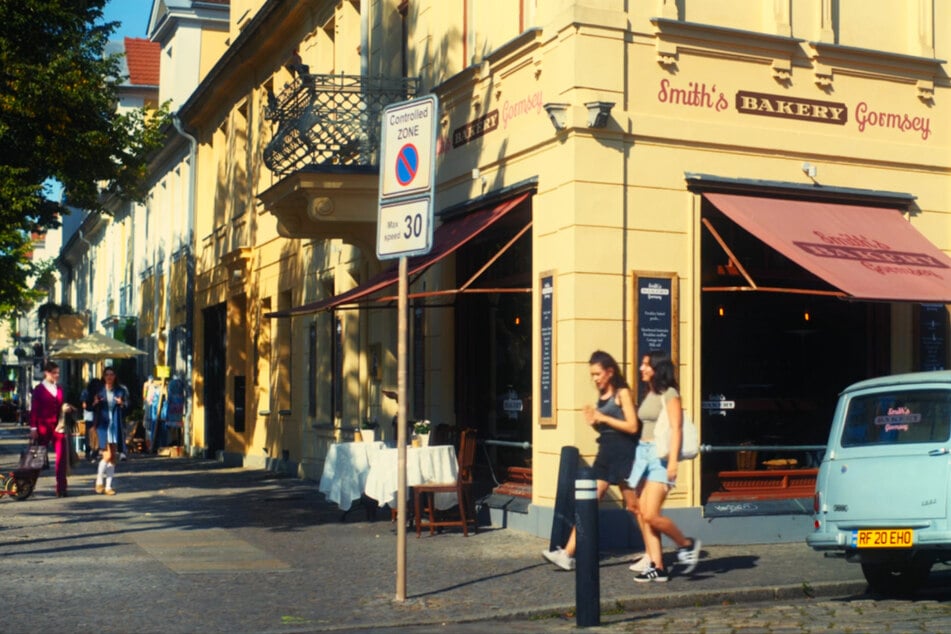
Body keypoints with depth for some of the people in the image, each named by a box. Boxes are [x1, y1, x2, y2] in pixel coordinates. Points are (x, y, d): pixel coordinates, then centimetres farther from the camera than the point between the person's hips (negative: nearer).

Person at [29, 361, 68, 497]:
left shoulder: (59, 389, 13)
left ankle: (61, 489, -3)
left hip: (58, 427, 3)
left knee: (62, 457, -5)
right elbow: (34, 409, -3)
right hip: (43, 427, -3)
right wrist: (33, 428, -8)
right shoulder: (39, 389, 1)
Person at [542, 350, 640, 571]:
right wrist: (594, 422, 1)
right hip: (605, 453, 7)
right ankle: (567, 554, -5)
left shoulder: (622, 393, -7)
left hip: (623, 453, -7)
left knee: (633, 507, 0)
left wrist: (603, 418, -14)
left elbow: (632, 426, -15)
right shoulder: (601, 396, 14)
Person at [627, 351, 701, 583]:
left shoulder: (669, 394, -6)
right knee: (642, 514, 2)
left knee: (651, 514, -15)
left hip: (661, 455, -8)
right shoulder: (648, 395, 17)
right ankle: (657, 566, 5)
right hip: (643, 453, 8)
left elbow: (675, 428, -12)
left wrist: (672, 461, -20)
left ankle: (686, 544, 7)